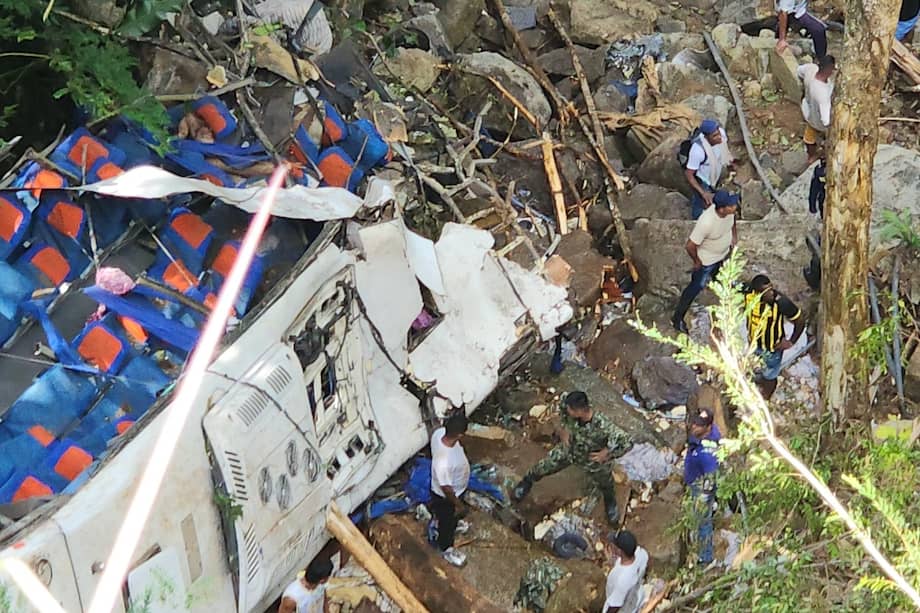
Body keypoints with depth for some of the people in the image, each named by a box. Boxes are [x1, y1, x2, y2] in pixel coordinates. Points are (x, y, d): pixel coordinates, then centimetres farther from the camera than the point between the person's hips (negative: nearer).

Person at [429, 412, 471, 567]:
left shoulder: (439, 433, -28)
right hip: (446, 496, -6)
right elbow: (446, 488, -31)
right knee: (448, 522, 25)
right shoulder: (444, 462, -48)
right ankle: (446, 549, 53)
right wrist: (458, 505, -15)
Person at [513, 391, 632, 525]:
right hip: (569, 449, 3)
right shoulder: (570, 410, -34)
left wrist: (607, 454, -31)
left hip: (593, 459, -3)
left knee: (606, 485, 27)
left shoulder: (603, 426, -48)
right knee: (542, 468, 19)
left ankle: (610, 504, 64)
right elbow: (562, 404, -7)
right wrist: (564, 428, -12)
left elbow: (627, 442, -41)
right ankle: (527, 482, 55)